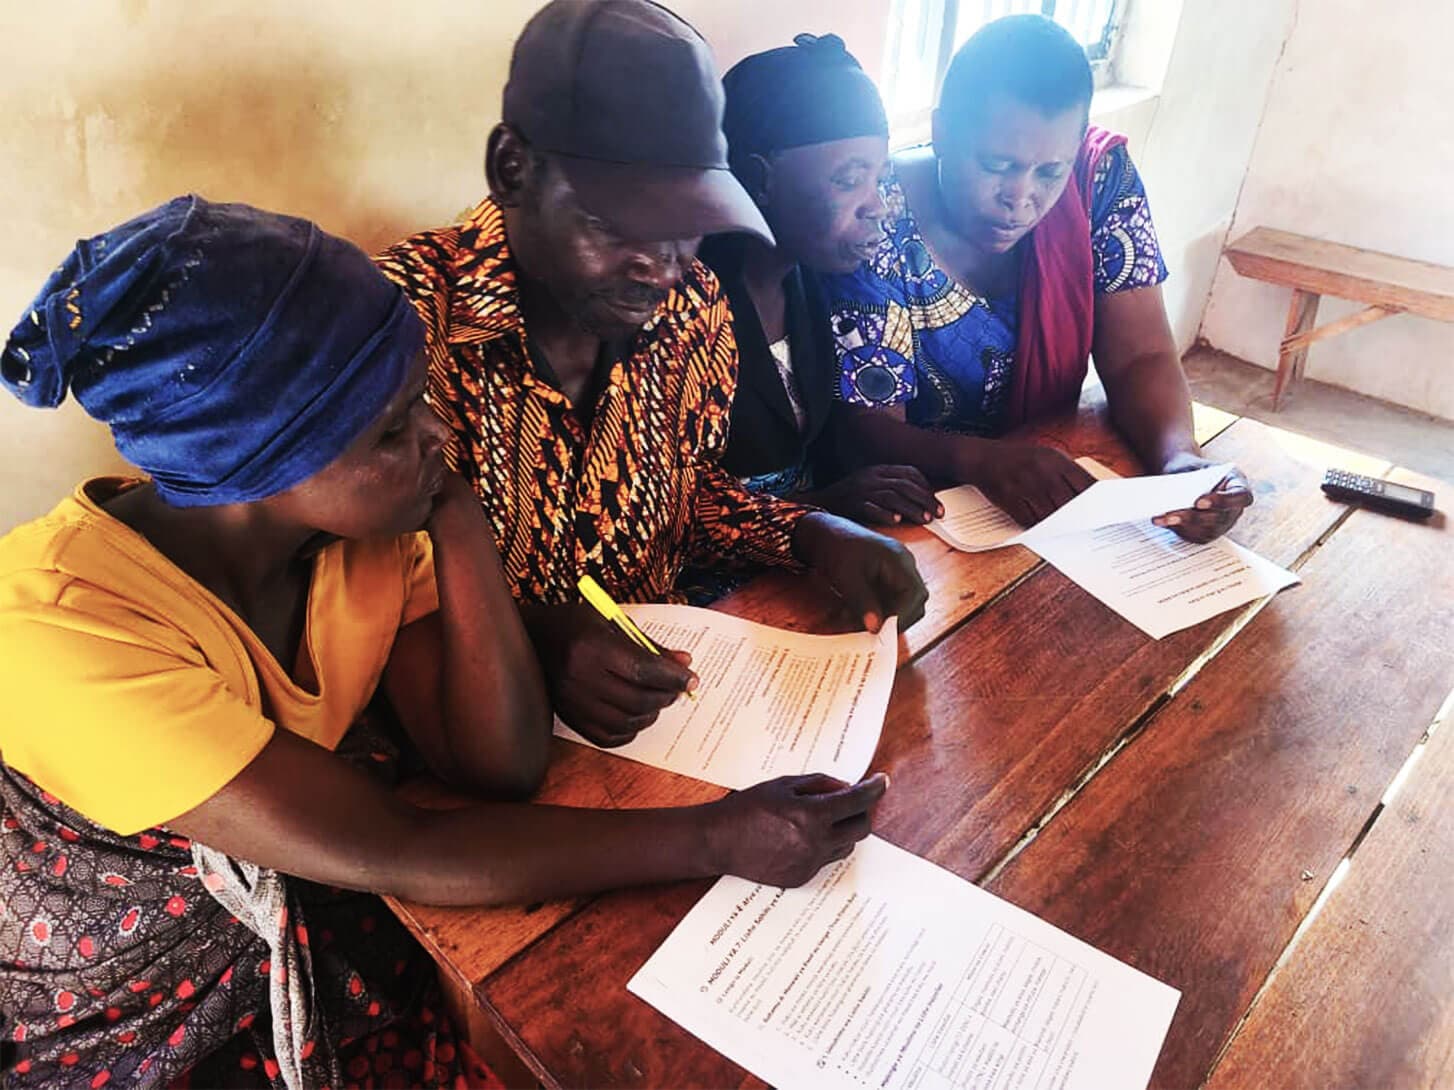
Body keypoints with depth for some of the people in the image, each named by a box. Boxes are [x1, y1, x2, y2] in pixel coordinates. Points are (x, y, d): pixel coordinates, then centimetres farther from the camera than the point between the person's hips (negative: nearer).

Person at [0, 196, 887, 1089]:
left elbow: (503, 764, -17)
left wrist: (454, 511, -22)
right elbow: (390, 857, -29)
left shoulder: (371, 529, -10)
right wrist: (716, 841, -29)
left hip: (338, 951, 4)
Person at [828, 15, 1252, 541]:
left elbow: (1140, 357, -10)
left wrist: (1181, 459, -30)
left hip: (1058, 494, 4)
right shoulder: (877, 225, -21)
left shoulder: (1100, 176, -9)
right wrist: (980, 460, -40)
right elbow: (867, 424, -20)